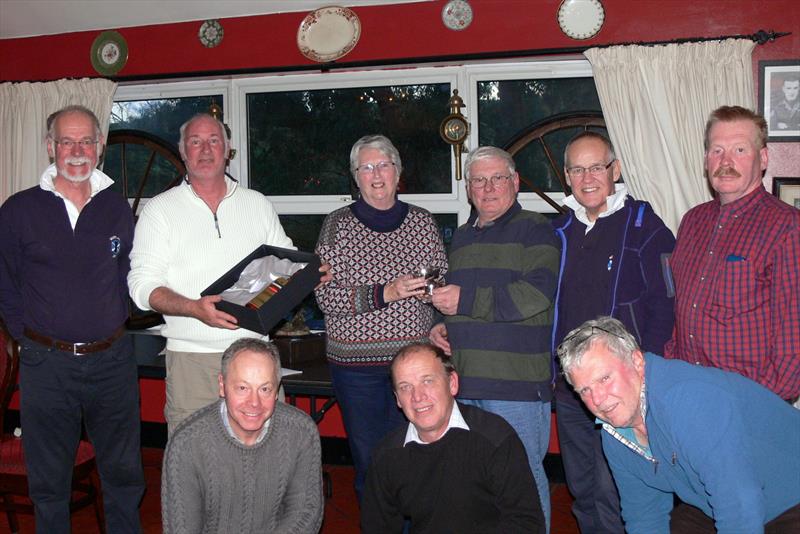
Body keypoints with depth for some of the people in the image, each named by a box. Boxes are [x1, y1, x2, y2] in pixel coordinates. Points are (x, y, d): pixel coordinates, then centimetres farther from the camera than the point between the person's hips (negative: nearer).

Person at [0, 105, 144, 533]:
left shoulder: (118, 209, 5)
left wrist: (114, 325, 6)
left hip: (111, 358, 2)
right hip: (46, 363, -2)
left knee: (123, 470, 13)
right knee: (49, 480, 11)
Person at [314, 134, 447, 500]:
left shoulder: (423, 222, 8)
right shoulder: (337, 226, 1)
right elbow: (325, 297, -8)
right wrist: (384, 293, -19)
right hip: (356, 360, -2)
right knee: (369, 460, 4)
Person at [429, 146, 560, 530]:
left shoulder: (533, 230, -4)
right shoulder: (461, 237, 19)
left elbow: (537, 292, -19)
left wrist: (466, 300, -19)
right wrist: (441, 325, 11)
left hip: (517, 384, -7)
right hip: (465, 382, 7)